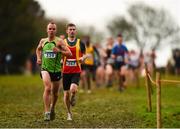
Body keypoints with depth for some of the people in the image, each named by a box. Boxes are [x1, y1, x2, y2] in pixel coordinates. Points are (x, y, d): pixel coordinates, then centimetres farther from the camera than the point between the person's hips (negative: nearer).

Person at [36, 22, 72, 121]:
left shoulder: (59, 41, -5)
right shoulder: (43, 41, 5)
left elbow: (69, 53, -11)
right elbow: (38, 49, 27)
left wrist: (59, 51, -24)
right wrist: (38, 58, 11)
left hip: (56, 70, 0)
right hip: (45, 68, 0)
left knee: (55, 92, 12)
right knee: (47, 88, -23)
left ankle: (52, 108, 43)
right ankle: (47, 112, -21)